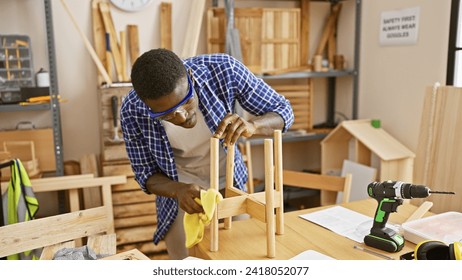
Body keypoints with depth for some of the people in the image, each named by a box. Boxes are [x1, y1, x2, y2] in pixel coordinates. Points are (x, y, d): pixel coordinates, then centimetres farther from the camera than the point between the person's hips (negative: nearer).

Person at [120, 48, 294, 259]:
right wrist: (179, 190, -34)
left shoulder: (224, 70, -28)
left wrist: (251, 125, -39)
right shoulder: (132, 112, -27)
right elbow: (146, 173, -13)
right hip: (178, 190, -1)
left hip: (230, 184, 1)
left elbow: (283, 111, -17)